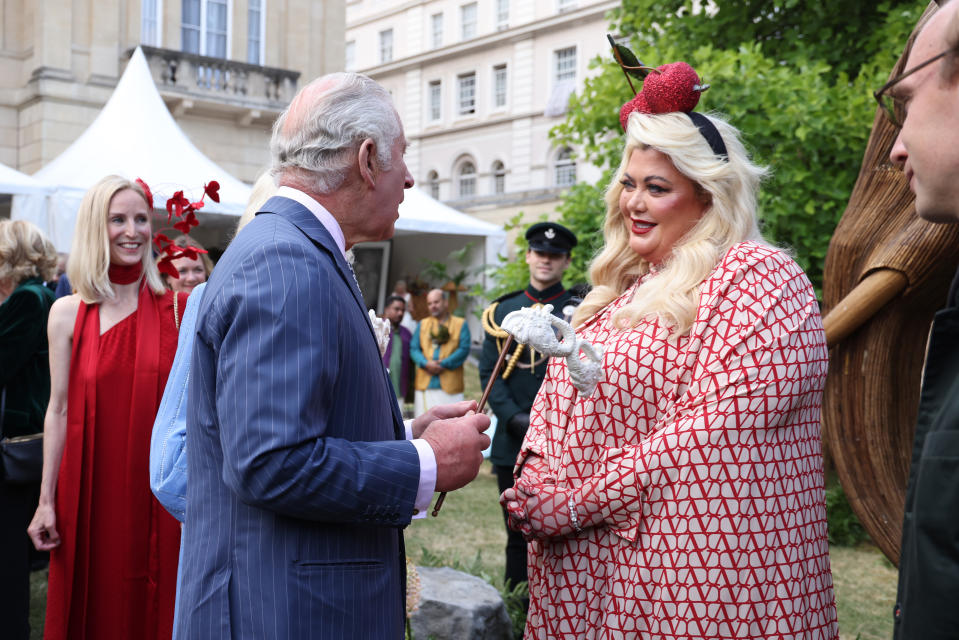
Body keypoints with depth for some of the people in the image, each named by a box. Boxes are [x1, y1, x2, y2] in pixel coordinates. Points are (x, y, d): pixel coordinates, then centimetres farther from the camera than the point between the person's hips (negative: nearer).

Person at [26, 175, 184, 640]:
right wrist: (46, 501, 0)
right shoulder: (68, 313, 2)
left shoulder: (177, 307, 0)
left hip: (160, 489, 0)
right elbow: (59, 410, 2)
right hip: (91, 491, 1)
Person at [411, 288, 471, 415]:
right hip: (425, 384, 3)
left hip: (450, 385, -2)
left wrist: (443, 365, -13)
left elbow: (464, 349, -2)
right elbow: (413, 349, 8)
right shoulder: (422, 324, 18)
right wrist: (426, 364, -11)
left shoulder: (460, 324, 9)